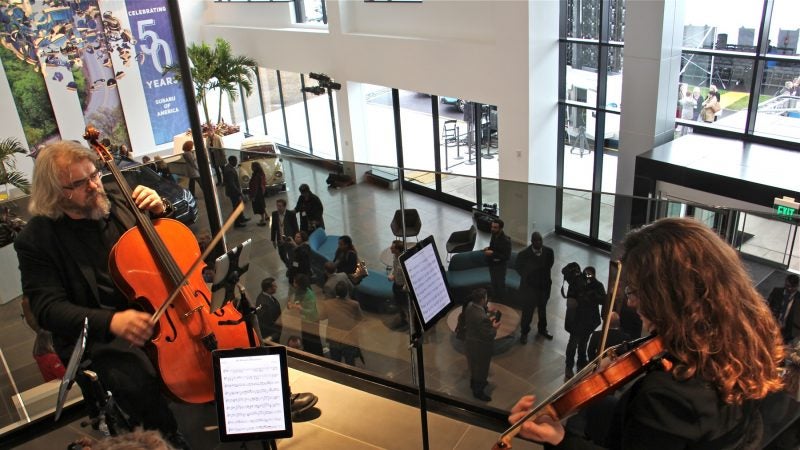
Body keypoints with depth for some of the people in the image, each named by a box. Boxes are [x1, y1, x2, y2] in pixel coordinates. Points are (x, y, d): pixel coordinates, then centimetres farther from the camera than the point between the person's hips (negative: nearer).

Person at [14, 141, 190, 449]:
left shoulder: (116, 201, 3)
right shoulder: (36, 239, -9)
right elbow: (48, 308, -14)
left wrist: (160, 211, -9)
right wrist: (110, 321, -31)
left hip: (156, 305, 4)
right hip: (96, 332, -4)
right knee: (137, 379, -30)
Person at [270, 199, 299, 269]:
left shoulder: (291, 214, -16)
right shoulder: (274, 214, -5)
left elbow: (296, 227, -10)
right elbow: (273, 227, 4)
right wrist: (273, 239, 7)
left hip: (290, 240, -4)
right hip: (280, 240, 4)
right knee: (282, 256, 17)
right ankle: (289, 267, 46)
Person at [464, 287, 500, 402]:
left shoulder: (470, 306, -13)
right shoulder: (482, 317, -40)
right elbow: (488, 335, -29)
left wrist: (488, 320, 1)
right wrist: (494, 327, -12)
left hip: (470, 342, 8)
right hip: (480, 348, -8)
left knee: (474, 365, 32)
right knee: (481, 369, 17)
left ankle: (474, 383, 56)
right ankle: (478, 392, 39)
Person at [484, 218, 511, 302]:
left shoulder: (506, 240, -27)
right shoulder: (493, 236, -4)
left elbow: (507, 256, -26)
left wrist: (493, 253, -30)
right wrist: (488, 248, -9)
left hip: (500, 266, -7)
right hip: (492, 264, 7)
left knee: (500, 284, 12)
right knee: (493, 283, 23)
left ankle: (500, 301, 31)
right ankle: (494, 299, 41)